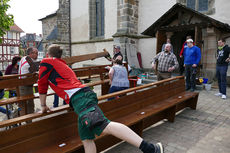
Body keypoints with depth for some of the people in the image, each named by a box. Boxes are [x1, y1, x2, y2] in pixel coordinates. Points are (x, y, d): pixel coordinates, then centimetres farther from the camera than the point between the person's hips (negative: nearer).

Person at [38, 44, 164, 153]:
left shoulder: (46, 62, 16)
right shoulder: (63, 65, 37)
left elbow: (42, 85, 17)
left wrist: (43, 106, 29)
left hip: (78, 98, -9)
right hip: (85, 93, 9)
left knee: (105, 126, -26)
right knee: (86, 139, 9)